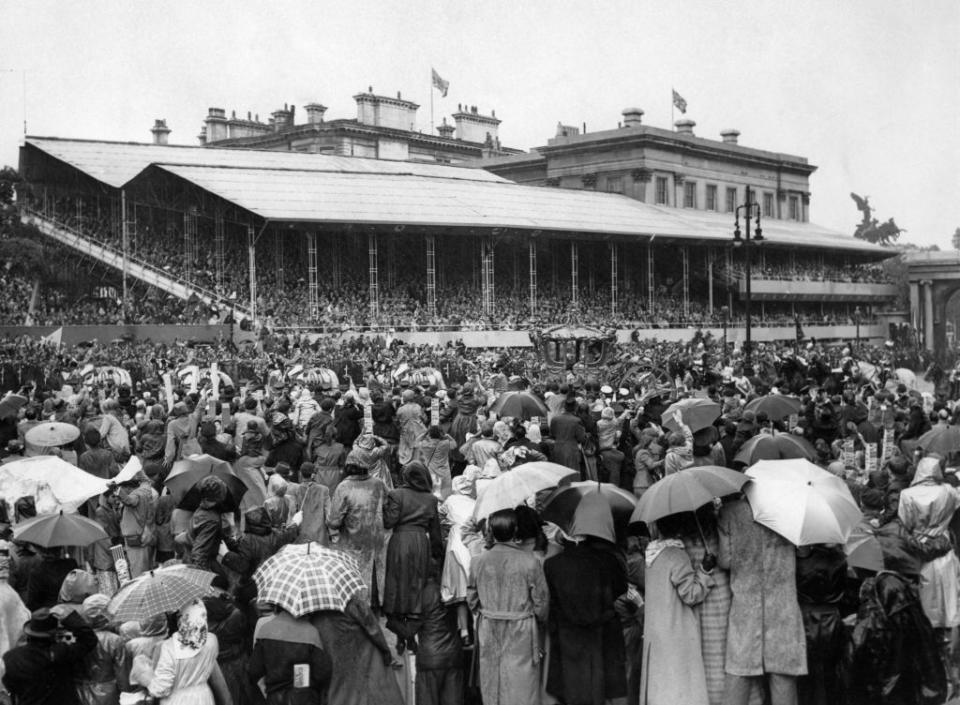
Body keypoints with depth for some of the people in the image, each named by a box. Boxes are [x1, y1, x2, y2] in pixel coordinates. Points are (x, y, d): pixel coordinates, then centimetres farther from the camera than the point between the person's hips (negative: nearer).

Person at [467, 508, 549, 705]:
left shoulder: (478, 562, -4)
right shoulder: (530, 562, -14)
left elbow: (472, 600, 4)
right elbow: (541, 602, -7)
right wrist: (540, 621, 13)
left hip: (489, 632, 3)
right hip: (521, 636, -3)